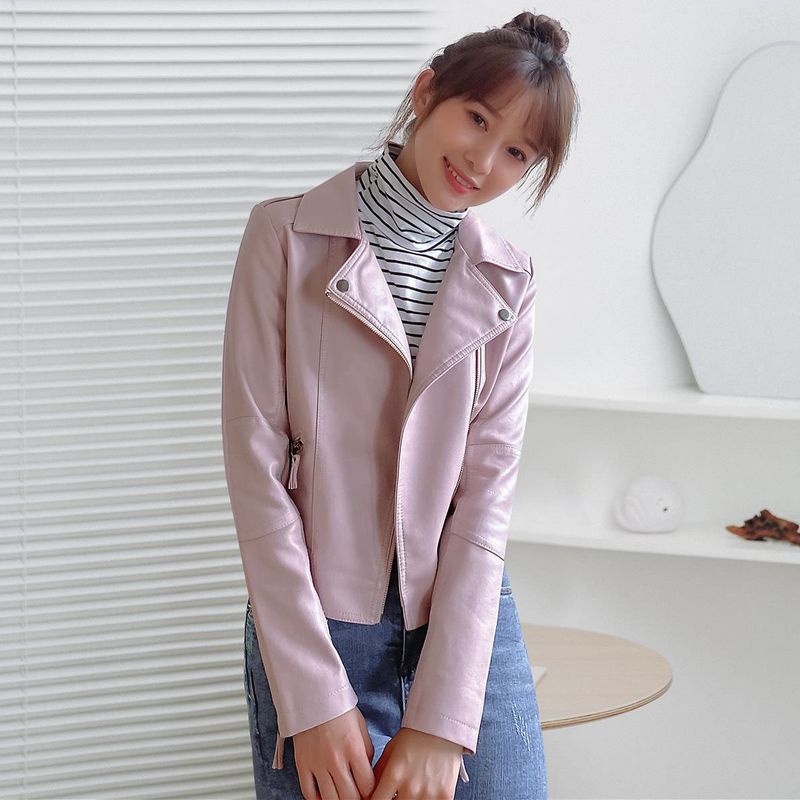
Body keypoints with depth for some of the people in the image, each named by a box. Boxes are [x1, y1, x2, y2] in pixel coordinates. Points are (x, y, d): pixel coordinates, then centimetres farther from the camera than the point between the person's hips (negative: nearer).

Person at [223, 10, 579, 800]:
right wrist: (315, 697, -14)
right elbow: (256, 460, -8)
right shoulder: (288, 236, -4)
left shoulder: (507, 282, 4)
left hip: (465, 618, 2)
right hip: (311, 622, -2)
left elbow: (488, 487, -3)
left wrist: (441, 720, -11)